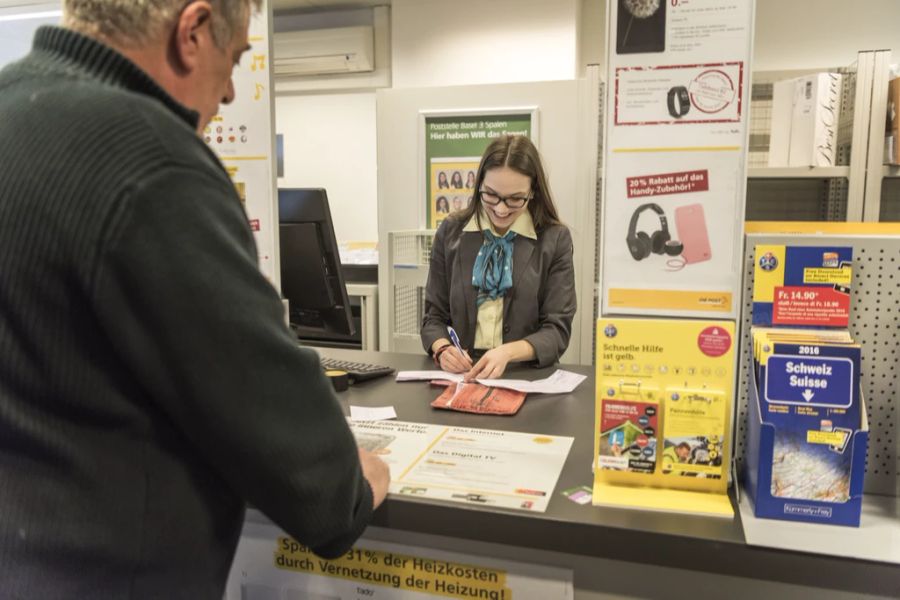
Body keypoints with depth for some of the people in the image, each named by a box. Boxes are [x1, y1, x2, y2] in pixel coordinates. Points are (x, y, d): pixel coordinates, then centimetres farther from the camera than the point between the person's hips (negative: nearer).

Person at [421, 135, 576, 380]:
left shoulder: (555, 240, -2)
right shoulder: (451, 232, 4)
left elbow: (557, 330, -4)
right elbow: (435, 315, 7)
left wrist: (508, 353, -22)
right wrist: (443, 349, -15)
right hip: (459, 373, 3)